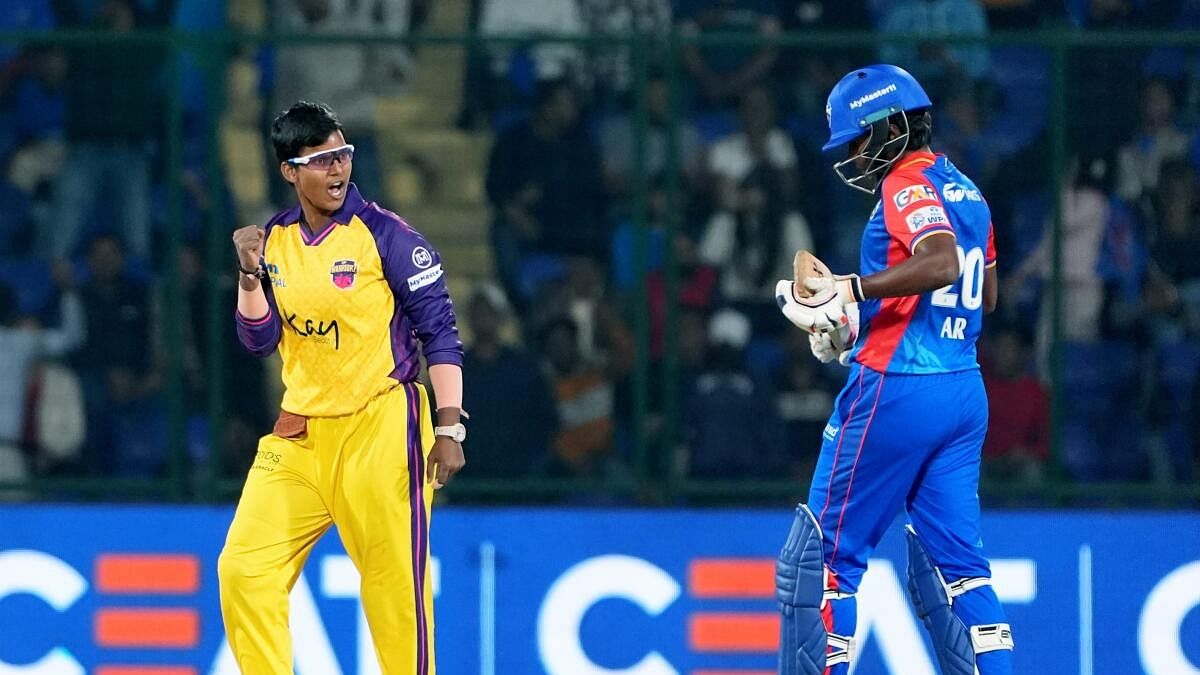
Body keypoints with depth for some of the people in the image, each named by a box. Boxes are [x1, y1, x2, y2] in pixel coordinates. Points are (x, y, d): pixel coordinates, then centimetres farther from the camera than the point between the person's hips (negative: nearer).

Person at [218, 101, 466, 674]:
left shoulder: (385, 234, -7)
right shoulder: (274, 240, 7)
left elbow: (440, 330, -6)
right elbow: (259, 340, 9)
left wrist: (449, 428, -13)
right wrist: (250, 273, -7)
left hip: (378, 432, -5)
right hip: (298, 437, 5)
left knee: (396, 585, -4)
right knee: (243, 569, -3)